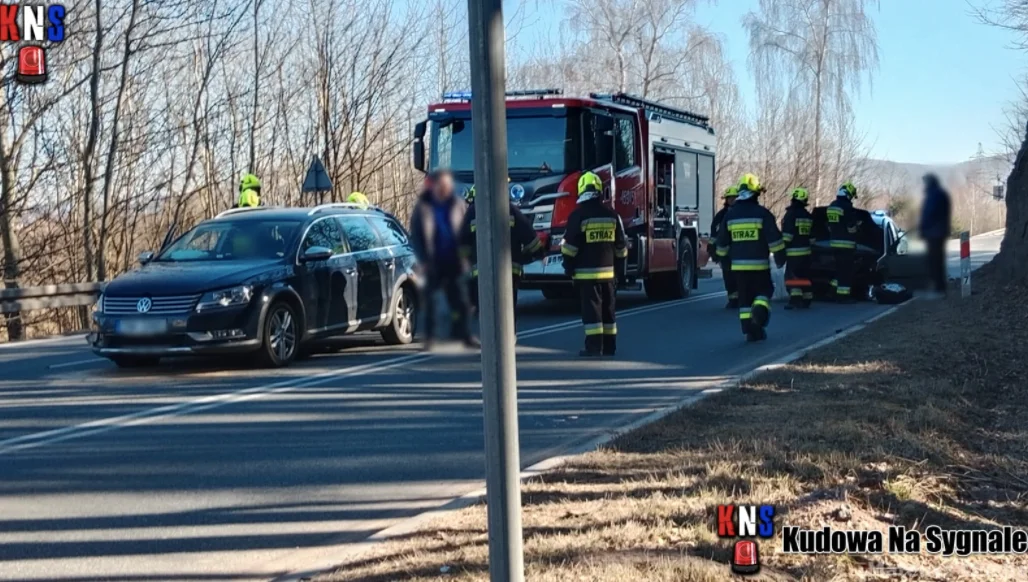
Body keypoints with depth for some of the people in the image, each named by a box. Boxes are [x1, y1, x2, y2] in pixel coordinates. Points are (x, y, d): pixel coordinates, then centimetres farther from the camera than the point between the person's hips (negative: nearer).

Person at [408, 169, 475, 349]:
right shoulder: (423, 207, 0)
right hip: (434, 264, -1)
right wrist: (424, 260, -6)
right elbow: (416, 236, 2)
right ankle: (429, 336, 10)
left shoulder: (458, 204, 4)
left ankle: (464, 333, 11)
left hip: (454, 262, 1)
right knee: (430, 300, 1)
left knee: (461, 299, 1)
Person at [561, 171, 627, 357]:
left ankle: (594, 346, -8)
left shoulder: (578, 215, -10)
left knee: (591, 309, -5)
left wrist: (568, 267, 2)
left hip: (586, 272, -5)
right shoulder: (612, 215, 7)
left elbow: (570, 246, -9)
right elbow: (620, 247, 11)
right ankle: (609, 346, 15)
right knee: (607, 309, 11)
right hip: (608, 271, 5)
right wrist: (620, 269, 19)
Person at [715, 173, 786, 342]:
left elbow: (722, 241, 12)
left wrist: (723, 256, 27)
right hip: (759, 264, -3)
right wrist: (780, 258, 2)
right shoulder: (762, 213, -7)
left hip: (738, 265, 3)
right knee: (764, 291, 12)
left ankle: (750, 330, 5)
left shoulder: (730, 214, 5)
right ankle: (759, 312, -17)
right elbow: (774, 239, -8)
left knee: (745, 297, 9)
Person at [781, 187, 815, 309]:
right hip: (806, 251, 7)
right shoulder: (808, 216, 12)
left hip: (793, 251, -7)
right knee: (804, 275, 13)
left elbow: (786, 235, -16)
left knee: (792, 275, -9)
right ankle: (806, 299, 16)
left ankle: (795, 297, -21)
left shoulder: (791, 214, -11)